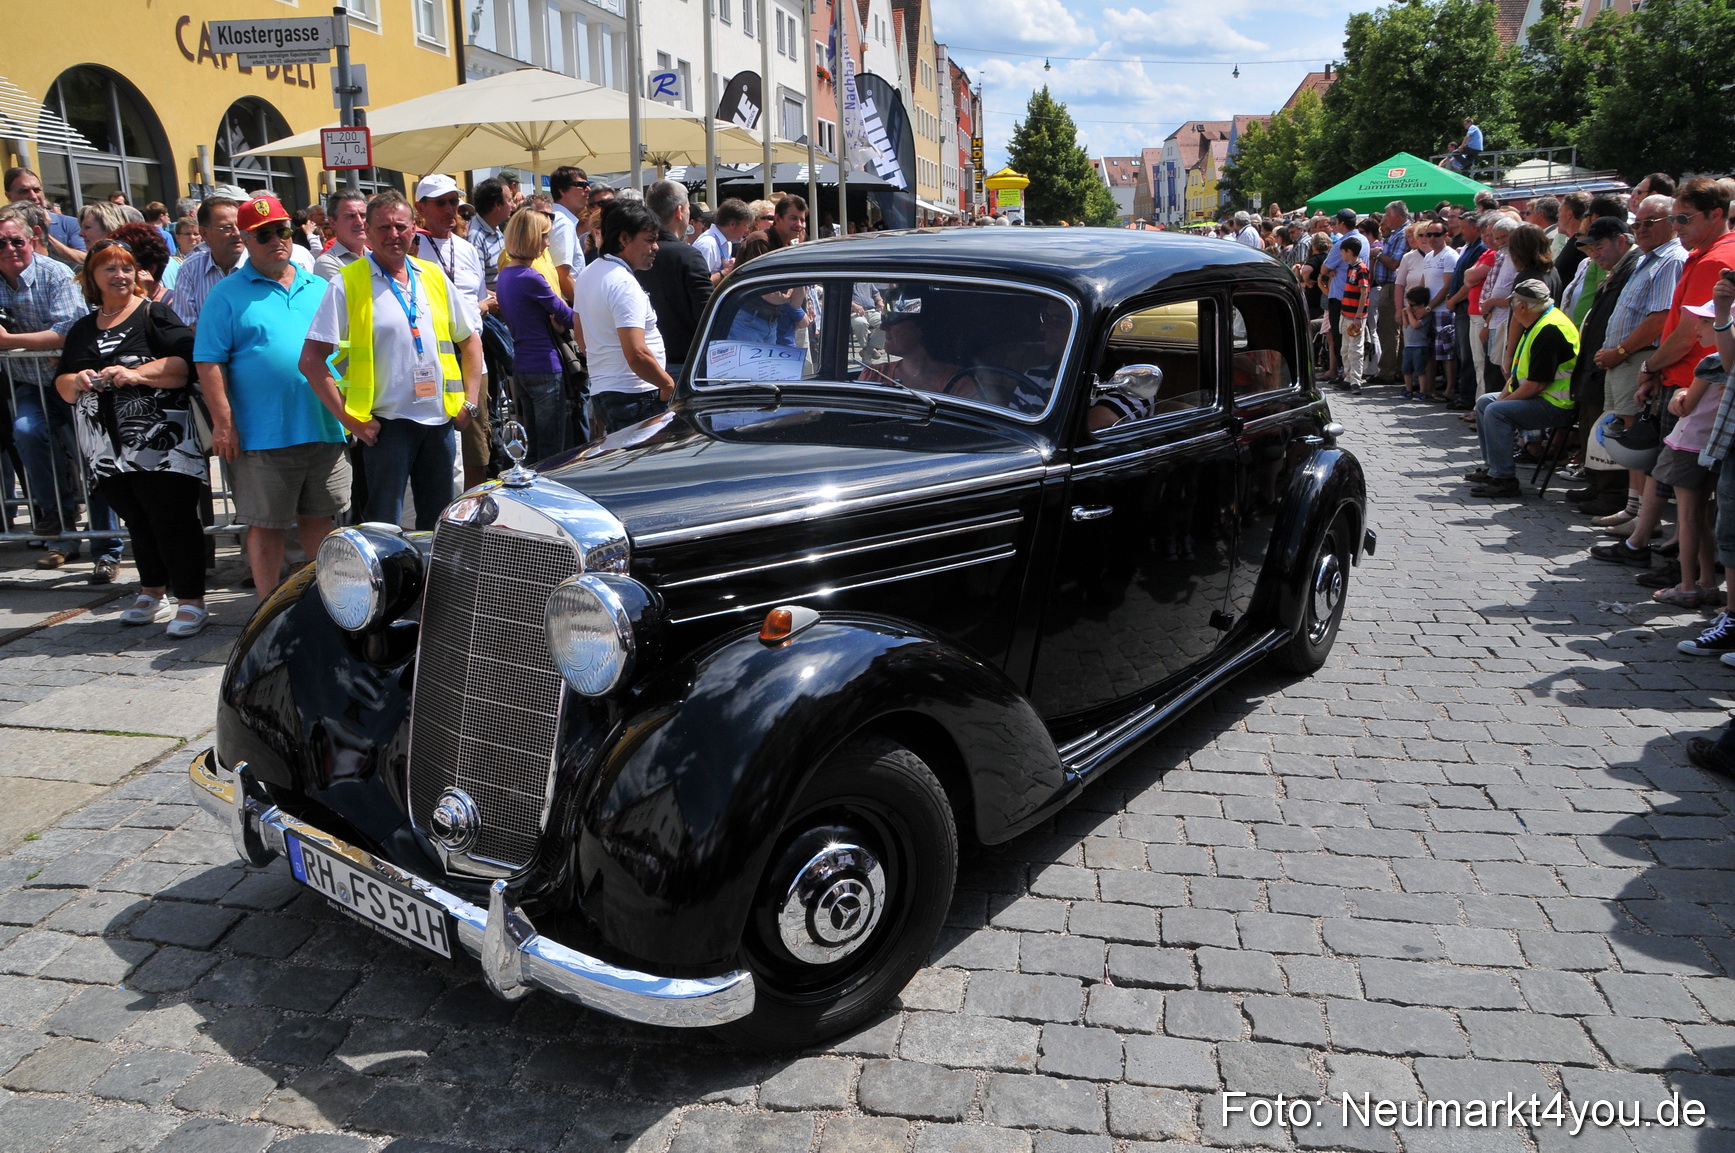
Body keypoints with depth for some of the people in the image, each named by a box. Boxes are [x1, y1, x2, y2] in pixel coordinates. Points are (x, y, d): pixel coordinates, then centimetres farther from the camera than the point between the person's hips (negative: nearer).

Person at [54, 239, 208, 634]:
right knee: (138, 522, 15)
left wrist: (135, 374, -22)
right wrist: (76, 382, -5)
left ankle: (191, 600, -1)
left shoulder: (155, 315, 1)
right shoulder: (82, 329, 18)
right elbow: (63, 387, 17)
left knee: (173, 520, -6)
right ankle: (152, 592, 28)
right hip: (109, 450, 6)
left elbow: (186, 364, -13)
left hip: (160, 443, -6)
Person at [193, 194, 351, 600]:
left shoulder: (319, 288, 14)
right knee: (266, 526, 4)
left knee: (320, 519, 12)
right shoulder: (228, 295, 0)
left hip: (325, 429, 4)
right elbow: (208, 363, -5)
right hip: (262, 437, -4)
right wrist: (223, 423, -12)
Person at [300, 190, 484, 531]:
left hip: (440, 421, 4)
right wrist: (349, 419, -12)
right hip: (386, 423, -4)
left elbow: (470, 340, 19)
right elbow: (311, 359, -7)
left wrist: (469, 403, 8)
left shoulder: (434, 277, 11)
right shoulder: (347, 283, -3)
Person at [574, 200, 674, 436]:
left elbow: (581, 335, 23)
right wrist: (670, 385, -14)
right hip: (634, 396, -10)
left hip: (600, 390, 10)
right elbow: (637, 354, -25)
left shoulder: (588, 273, 13)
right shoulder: (624, 284, -18)